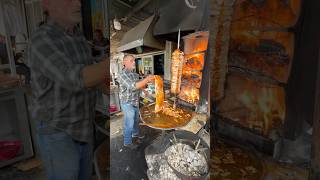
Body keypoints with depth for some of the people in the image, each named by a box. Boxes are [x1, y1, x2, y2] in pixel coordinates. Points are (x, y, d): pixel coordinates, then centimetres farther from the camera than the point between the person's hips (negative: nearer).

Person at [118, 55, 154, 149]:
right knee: (129, 123, 2)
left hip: (135, 102, 8)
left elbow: (140, 86, 11)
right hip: (128, 103, -8)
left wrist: (147, 82, -9)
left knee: (136, 120, 24)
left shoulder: (135, 74, 5)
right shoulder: (122, 75, -20)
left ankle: (135, 133, 47)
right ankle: (127, 142, 18)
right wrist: (146, 79, -37)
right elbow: (132, 86, -33)